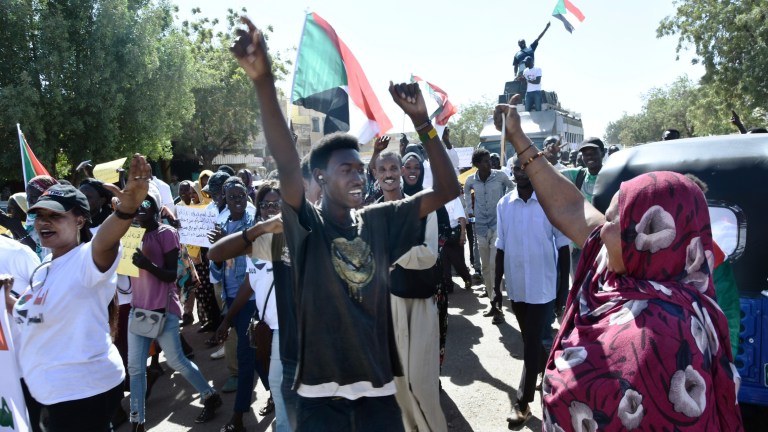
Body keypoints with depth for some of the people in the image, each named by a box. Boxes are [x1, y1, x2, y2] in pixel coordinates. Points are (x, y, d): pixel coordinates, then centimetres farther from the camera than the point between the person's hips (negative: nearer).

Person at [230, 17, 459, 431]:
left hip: (377, 385, 4)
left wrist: (421, 121, -11)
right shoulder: (308, 225, -7)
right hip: (321, 389, -3)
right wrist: (264, 82, -39)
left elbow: (446, 189, -1)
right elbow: (288, 167, -25)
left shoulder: (379, 221, 2)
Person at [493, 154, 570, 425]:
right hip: (516, 286, 4)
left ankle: (523, 403, 12)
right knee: (533, 341, 20)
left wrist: (564, 287, -5)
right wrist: (497, 283, 7)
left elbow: (563, 246, -5)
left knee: (532, 344, 1)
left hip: (543, 286, -4)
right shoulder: (504, 204, 0)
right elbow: (501, 248, 6)